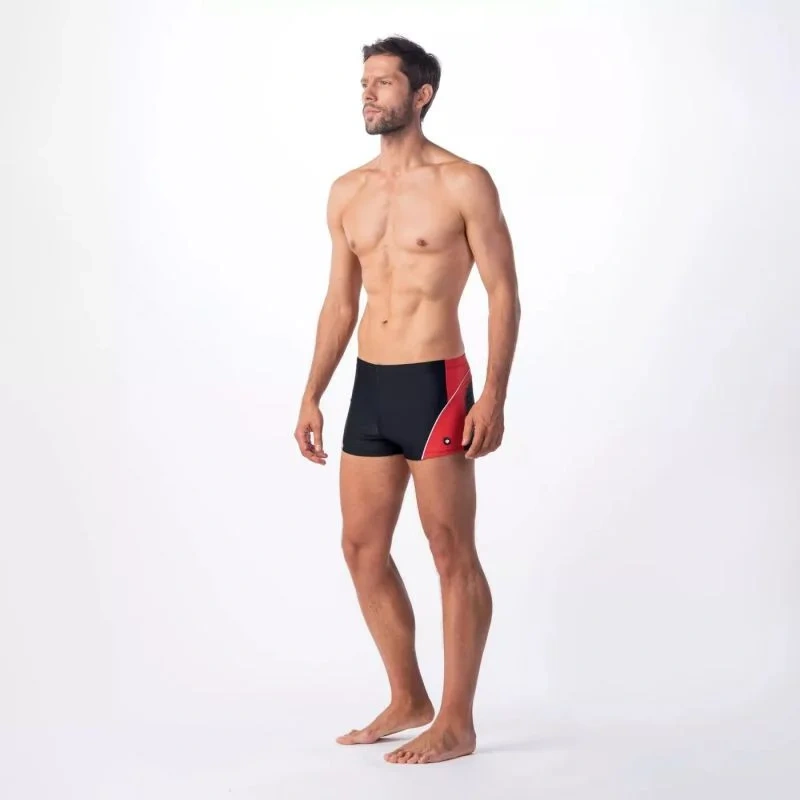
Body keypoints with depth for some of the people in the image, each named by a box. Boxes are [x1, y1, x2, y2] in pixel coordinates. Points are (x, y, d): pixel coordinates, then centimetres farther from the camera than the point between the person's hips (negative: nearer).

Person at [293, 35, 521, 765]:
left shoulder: (464, 184, -7)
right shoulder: (348, 192, 11)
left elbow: (504, 294, -8)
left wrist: (494, 399, -16)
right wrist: (312, 396, 12)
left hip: (434, 385, -7)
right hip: (370, 388, 7)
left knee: (452, 553, -1)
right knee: (362, 548, 11)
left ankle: (457, 723, 9)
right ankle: (408, 700, 26)